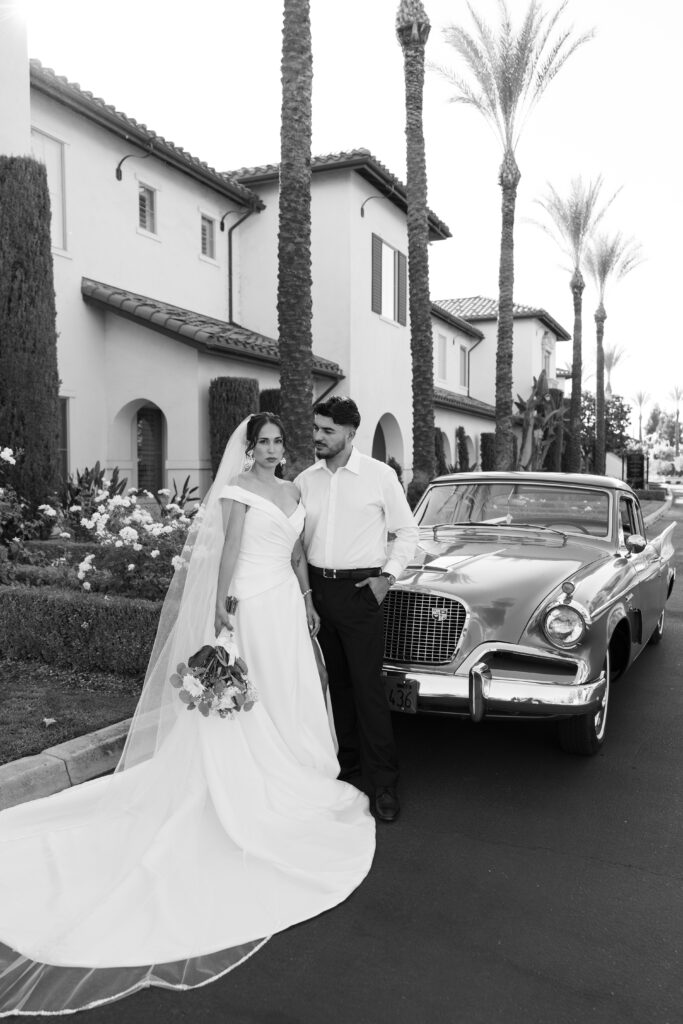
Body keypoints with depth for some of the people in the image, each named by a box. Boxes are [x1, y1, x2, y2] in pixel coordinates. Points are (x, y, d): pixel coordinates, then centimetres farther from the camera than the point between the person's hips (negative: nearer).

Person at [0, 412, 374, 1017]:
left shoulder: (292, 491, 15)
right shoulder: (238, 488, -8)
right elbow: (229, 549, -15)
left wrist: (307, 600, 19)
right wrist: (223, 604, -22)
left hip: (287, 604, 8)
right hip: (252, 602, -8)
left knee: (288, 700, 14)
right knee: (245, 704, 1)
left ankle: (290, 788, 28)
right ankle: (254, 799, 14)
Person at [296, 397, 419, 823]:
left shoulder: (380, 475, -3)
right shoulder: (305, 480, 6)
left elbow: (408, 531, 3)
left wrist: (388, 575, -7)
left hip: (361, 589, -4)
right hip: (316, 587, 4)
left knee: (367, 685, -5)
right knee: (335, 682, 13)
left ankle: (383, 781, 5)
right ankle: (346, 761, 28)